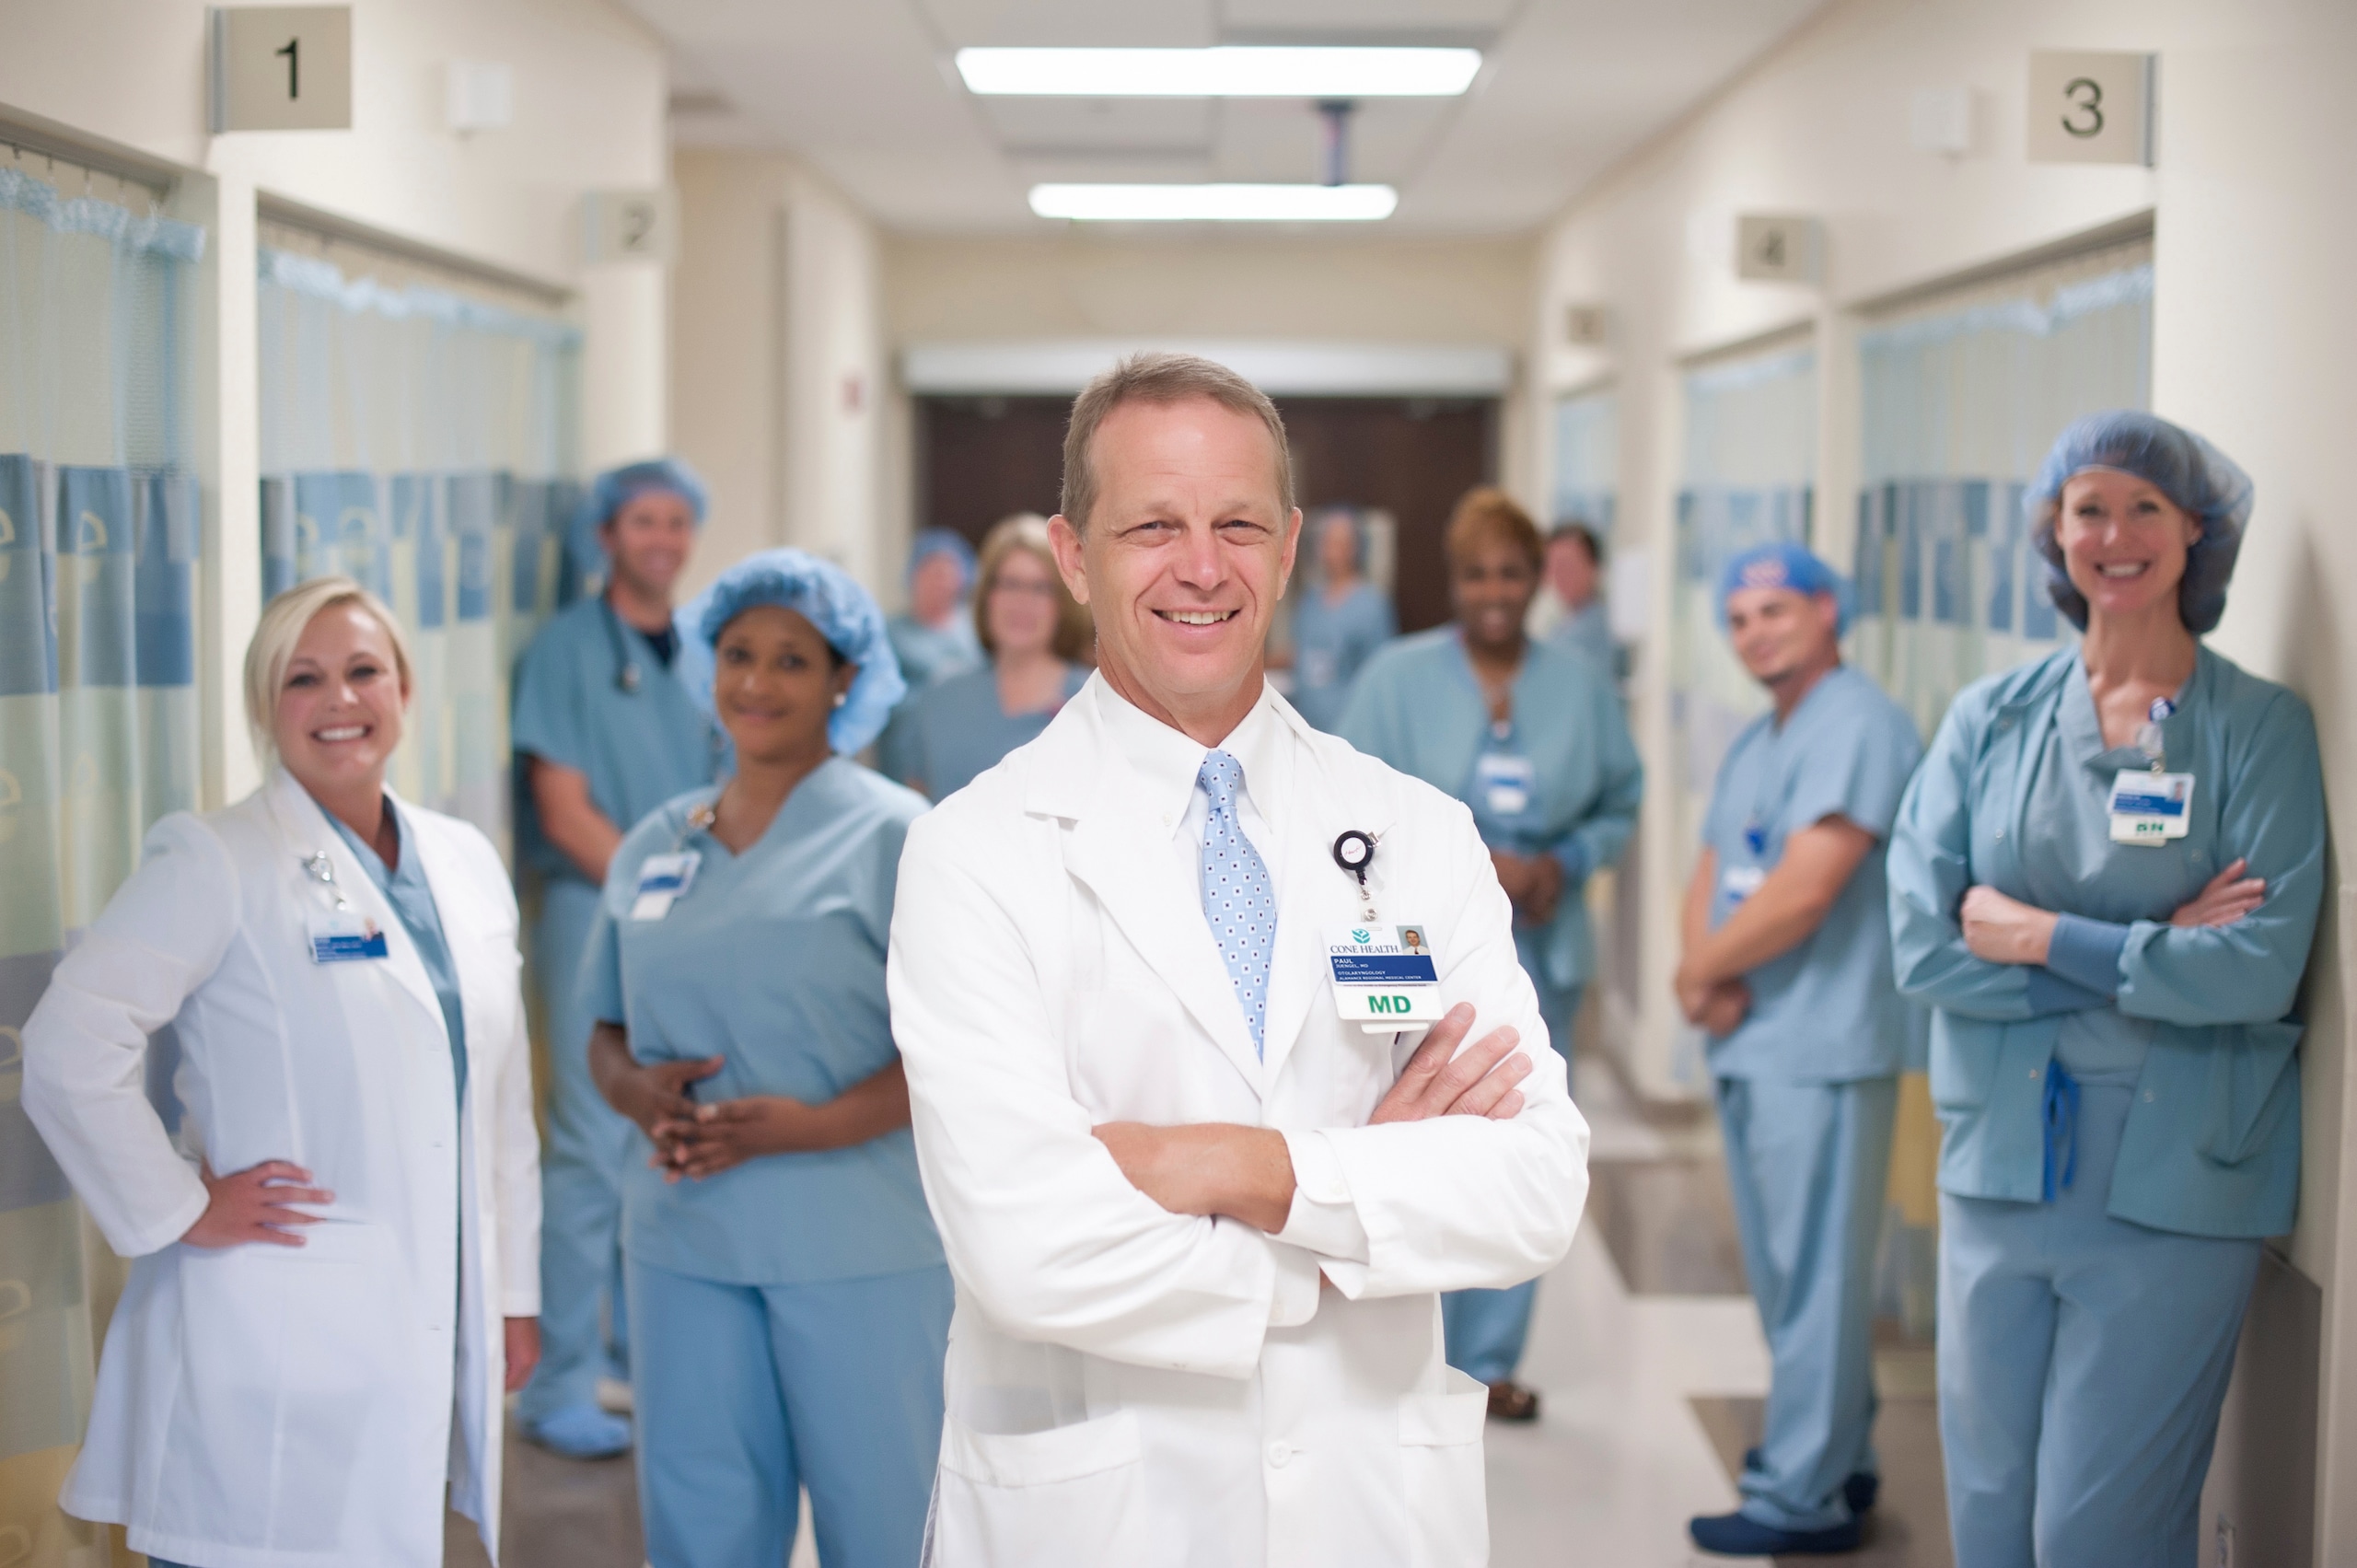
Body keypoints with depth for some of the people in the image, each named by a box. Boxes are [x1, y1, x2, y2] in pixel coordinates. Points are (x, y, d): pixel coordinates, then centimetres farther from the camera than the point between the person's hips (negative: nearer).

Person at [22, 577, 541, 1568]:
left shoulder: (466, 863, 12)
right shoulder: (214, 862, -6)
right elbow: (68, 1047, -13)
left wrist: (513, 1290, 15)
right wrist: (178, 1211, -12)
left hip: (435, 1328, 5)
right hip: (275, 1335, -5)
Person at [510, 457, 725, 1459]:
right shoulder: (568, 648, -4)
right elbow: (565, 812, -9)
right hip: (595, 913, -6)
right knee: (593, 1150, -8)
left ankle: (641, 1340, 23)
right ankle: (561, 1389, -2)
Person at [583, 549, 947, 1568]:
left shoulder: (892, 836, -4)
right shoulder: (654, 848, 12)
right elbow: (608, 1033, 18)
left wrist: (812, 1124, -19)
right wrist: (640, 1092, -6)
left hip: (859, 1244, -4)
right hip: (685, 1240, 4)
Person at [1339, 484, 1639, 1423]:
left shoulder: (1583, 686, 7)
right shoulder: (1398, 677, -2)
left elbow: (1619, 805, 12)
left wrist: (1566, 863, -8)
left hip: (1541, 952, 3)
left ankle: (1491, 1358, 22)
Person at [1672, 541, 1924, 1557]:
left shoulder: (1860, 725, -14)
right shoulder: (1755, 745, 18)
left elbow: (1802, 892, -21)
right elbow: (1709, 881, 14)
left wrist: (1699, 972, -8)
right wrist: (1710, 983, -6)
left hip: (1822, 1048, -10)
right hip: (1749, 1045, 10)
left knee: (1813, 1275, -3)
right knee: (1784, 1271, 17)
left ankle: (1805, 1497, 3)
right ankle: (1831, 1456, 29)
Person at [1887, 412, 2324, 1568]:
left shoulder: (2261, 728, -2)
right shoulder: (1989, 717, 6)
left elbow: (2262, 965, -14)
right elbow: (1919, 939, -5)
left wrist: (2039, 938, -10)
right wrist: (2146, 953, -11)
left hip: (2173, 1187, -3)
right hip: (1997, 1166, 3)